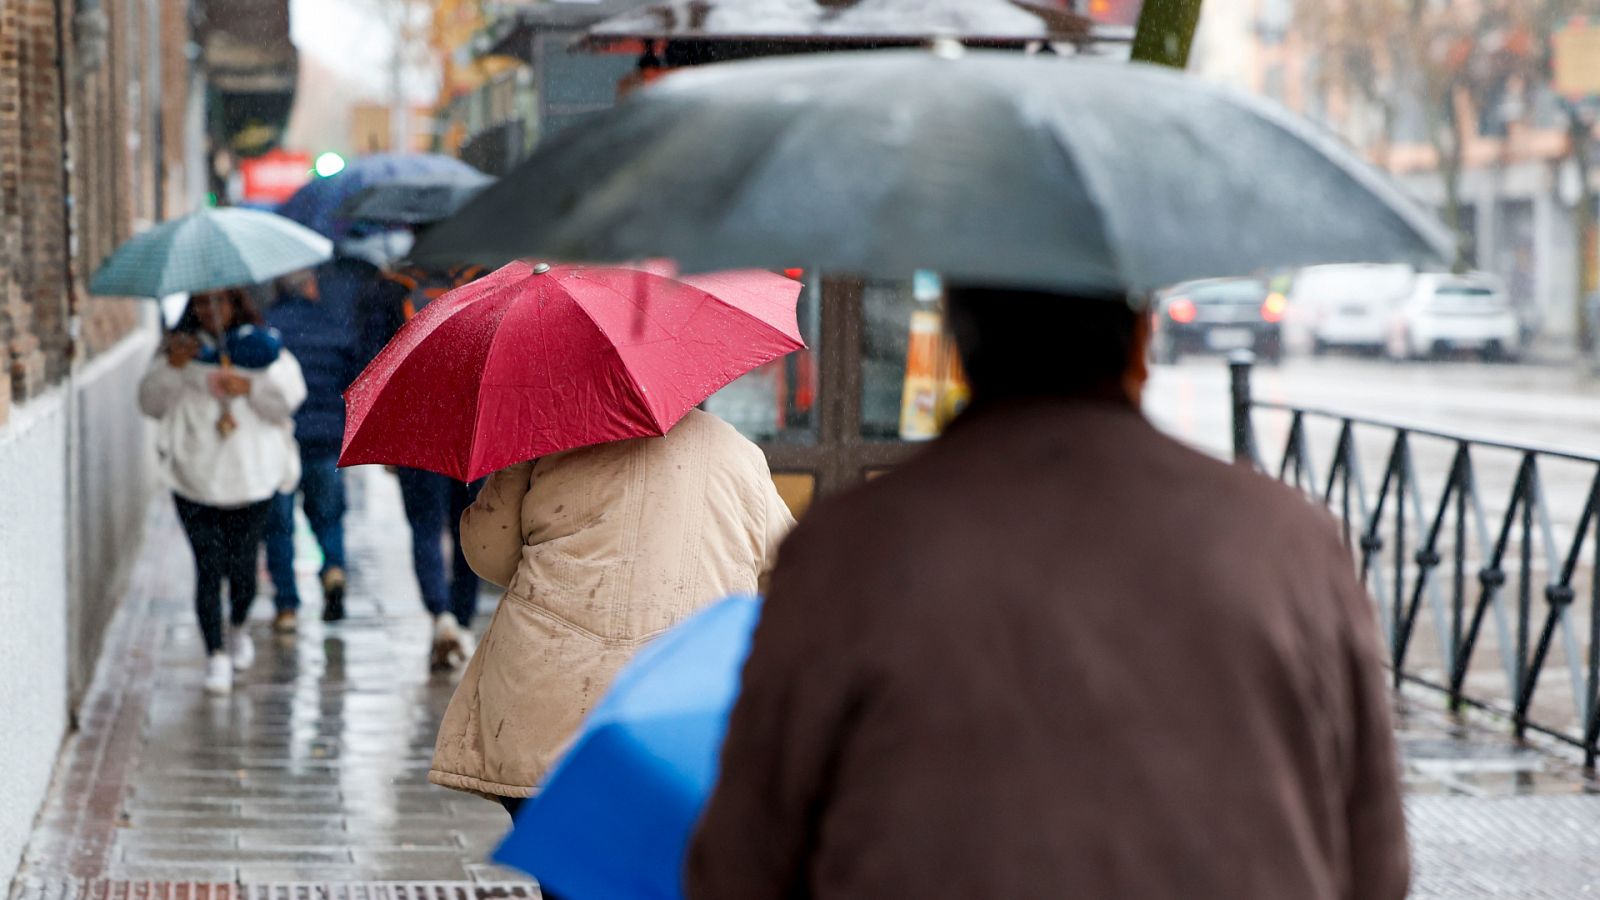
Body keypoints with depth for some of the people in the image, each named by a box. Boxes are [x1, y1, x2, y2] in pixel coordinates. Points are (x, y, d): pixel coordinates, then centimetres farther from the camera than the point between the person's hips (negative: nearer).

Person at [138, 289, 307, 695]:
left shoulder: (264, 350, 8)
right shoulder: (184, 349, 10)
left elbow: (288, 400, -1)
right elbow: (151, 403, 1)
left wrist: (250, 388, -18)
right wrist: (173, 366, -15)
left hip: (251, 476, 0)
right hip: (196, 479, 0)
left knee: (243, 565, 4)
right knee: (209, 566, -8)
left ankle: (238, 629, 33)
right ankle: (216, 654, -3)